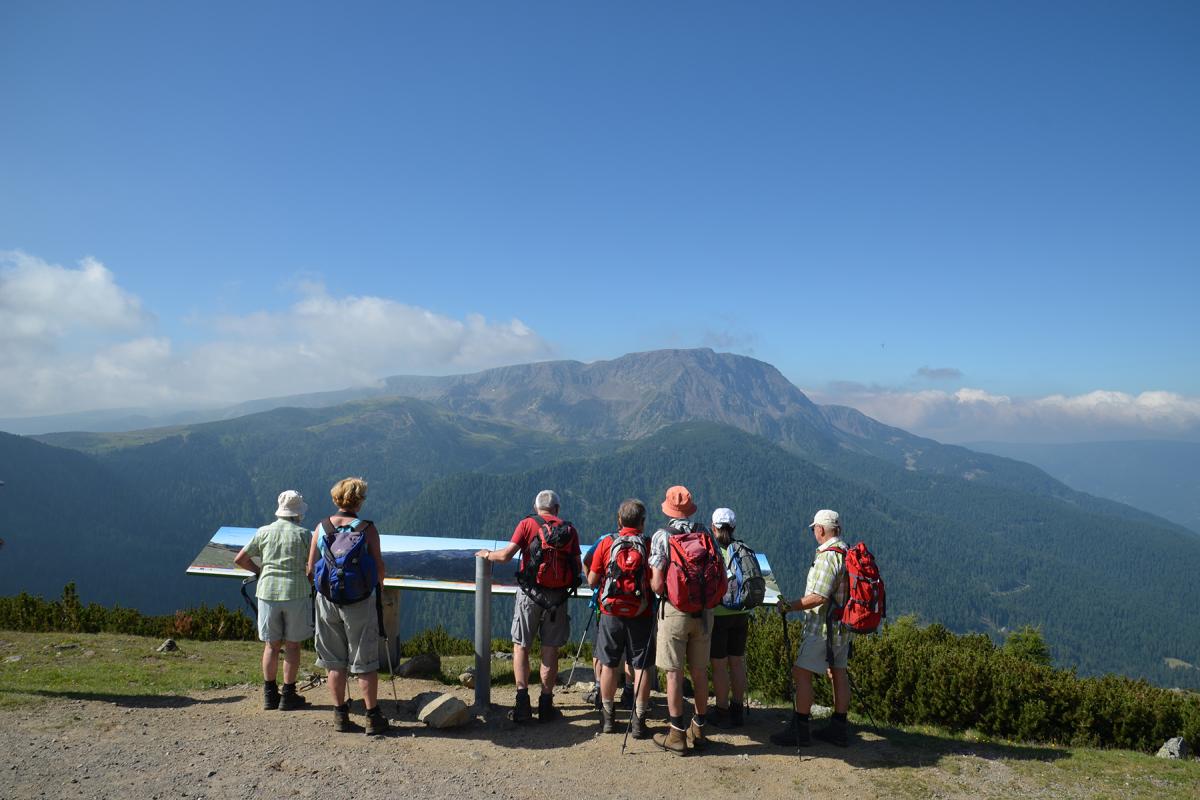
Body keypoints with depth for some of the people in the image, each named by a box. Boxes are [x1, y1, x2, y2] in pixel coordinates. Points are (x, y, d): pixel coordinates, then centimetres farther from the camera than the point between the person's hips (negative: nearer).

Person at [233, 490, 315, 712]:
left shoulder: (263, 532, 4)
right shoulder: (302, 534, -5)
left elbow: (240, 559, 9)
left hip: (268, 591, 3)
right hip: (296, 592, -3)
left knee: (271, 645, 12)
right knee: (292, 645, 5)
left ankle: (270, 695, 18)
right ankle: (288, 696, 9)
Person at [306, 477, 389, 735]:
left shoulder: (321, 528, 0)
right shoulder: (367, 529, -9)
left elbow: (311, 569, 2)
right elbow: (379, 567, -8)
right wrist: (378, 586, 11)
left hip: (327, 600, 3)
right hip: (360, 602, -3)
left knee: (335, 662, 13)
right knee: (365, 662, 6)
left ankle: (340, 716, 19)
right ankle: (373, 717, 11)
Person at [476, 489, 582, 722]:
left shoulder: (528, 524, -1)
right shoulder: (569, 530, 7)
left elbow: (506, 556, -9)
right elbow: (578, 569, 4)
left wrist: (487, 554, 10)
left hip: (530, 593, -2)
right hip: (558, 596, 2)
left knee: (521, 646, 8)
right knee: (550, 650, 9)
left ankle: (522, 703, 2)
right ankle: (546, 705, 12)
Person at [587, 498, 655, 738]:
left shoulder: (606, 543, -3)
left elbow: (591, 581, 0)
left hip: (611, 613, 1)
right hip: (641, 616, -1)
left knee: (609, 665, 13)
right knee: (641, 667, 8)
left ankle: (607, 717, 23)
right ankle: (638, 721, 12)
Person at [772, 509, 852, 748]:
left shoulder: (827, 556, -21)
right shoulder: (849, 554, 8)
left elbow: (819, 597, -25)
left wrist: (790, 606, -16)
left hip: (822, 625, -10)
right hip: (842, 626, 10)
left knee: (801, 673, -4)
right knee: (838, 673, 14)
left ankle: (799, 730, 0)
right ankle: (839, 729, 22)